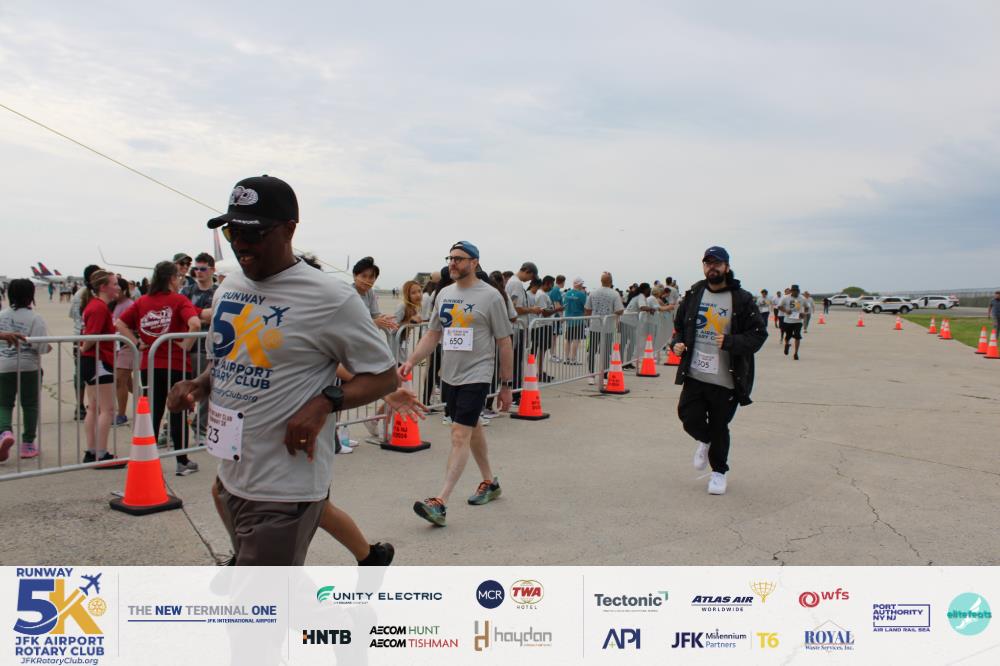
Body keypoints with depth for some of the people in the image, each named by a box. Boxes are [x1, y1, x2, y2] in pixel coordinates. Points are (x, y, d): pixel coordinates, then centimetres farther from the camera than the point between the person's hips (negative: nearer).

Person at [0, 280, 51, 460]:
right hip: (29, 366, -2)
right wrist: (48, 347, 4)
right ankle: (28, 444, 15)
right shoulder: (35, 318, -10)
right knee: (30, 405, 10)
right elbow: (39, 345, -17)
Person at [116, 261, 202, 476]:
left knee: (153, 413, 12)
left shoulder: (142, 301, 6)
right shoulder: (179, 300, -9)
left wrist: (137, 343, 3)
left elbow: (120, 323, 4)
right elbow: (195, 324, -25)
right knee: (178, 413, 6)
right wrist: (187, 345, -13)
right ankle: (182, 462, 14)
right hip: (176, 364, -4)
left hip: (149, 365, 4)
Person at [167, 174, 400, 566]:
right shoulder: (229, 289, 8)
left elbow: (384, 375, -9)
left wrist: (325, 401, -24)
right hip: (231, 477, 8)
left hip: (284, 490, -8)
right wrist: (197, 386, 1)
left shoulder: (331, 299, -15)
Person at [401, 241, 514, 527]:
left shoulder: (490, 296, -9)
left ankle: (440, 503, -15)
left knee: (460, 435, -13)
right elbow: (433, 335, 14)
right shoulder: (444, 294, 9)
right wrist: (410, 361, 1)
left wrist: (507, 385, -5)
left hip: (476, 376, -7)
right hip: (450, 375, 7)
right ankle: (489, 482, 37)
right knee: (473, 428, 19)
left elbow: (504, 343, -5)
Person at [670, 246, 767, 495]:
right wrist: (677, 342, -1)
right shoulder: (693, 295, 7)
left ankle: (719, 471, 30)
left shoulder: (742, 299, -4)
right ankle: (704, 441, 33)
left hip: (725, 379, -3)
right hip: (694, 374, 3)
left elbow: (759, 333, -6)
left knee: (719, 427, 6)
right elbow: (680, 324, 20)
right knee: (689, 416, -4)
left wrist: (731, 342, -22)